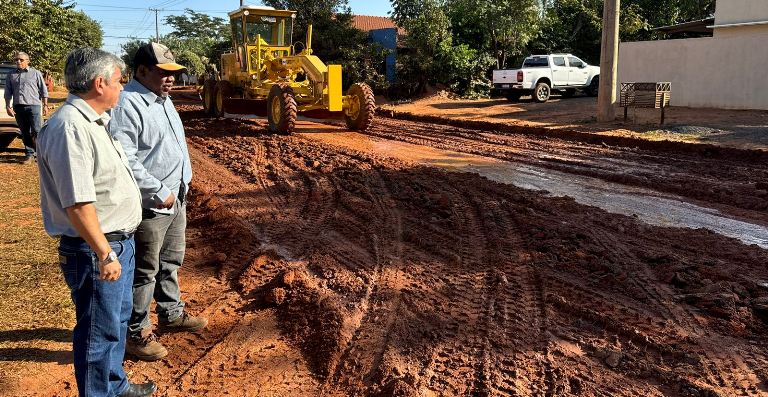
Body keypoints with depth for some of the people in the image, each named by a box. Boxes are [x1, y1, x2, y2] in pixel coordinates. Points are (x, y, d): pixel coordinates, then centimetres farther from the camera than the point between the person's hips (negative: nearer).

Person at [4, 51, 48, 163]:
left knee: (37, 131, -8)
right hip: (18, 107, 4)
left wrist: (45, 105, 0)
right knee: (25, 133, 7)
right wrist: (8, 106, 4)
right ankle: (30, 154, 14)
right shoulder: (11, 75, 12)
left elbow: (43, 91, 5)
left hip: (34, 105, -3)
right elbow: (8, 93, 13)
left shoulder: (36, 73, 4)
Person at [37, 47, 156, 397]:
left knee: (118, 318, 23)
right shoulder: (69, 127, -23)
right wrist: (104, 254, -24)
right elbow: (77, 203, -27)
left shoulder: (91, 121, 10)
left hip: (118, 242, 10)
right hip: (95, 251, -10)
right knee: (100, 331, 4)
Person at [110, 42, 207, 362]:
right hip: (150, 205, -9)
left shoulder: (163, 100, 12)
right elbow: (125, 161, -26)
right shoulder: (127, 104, -19)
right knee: (144, 272, 2)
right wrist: (160, 192, -21)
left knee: (171, 262, 22)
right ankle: (136, 333, 16)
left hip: (176, 199, 9)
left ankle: (171, 314, 39)